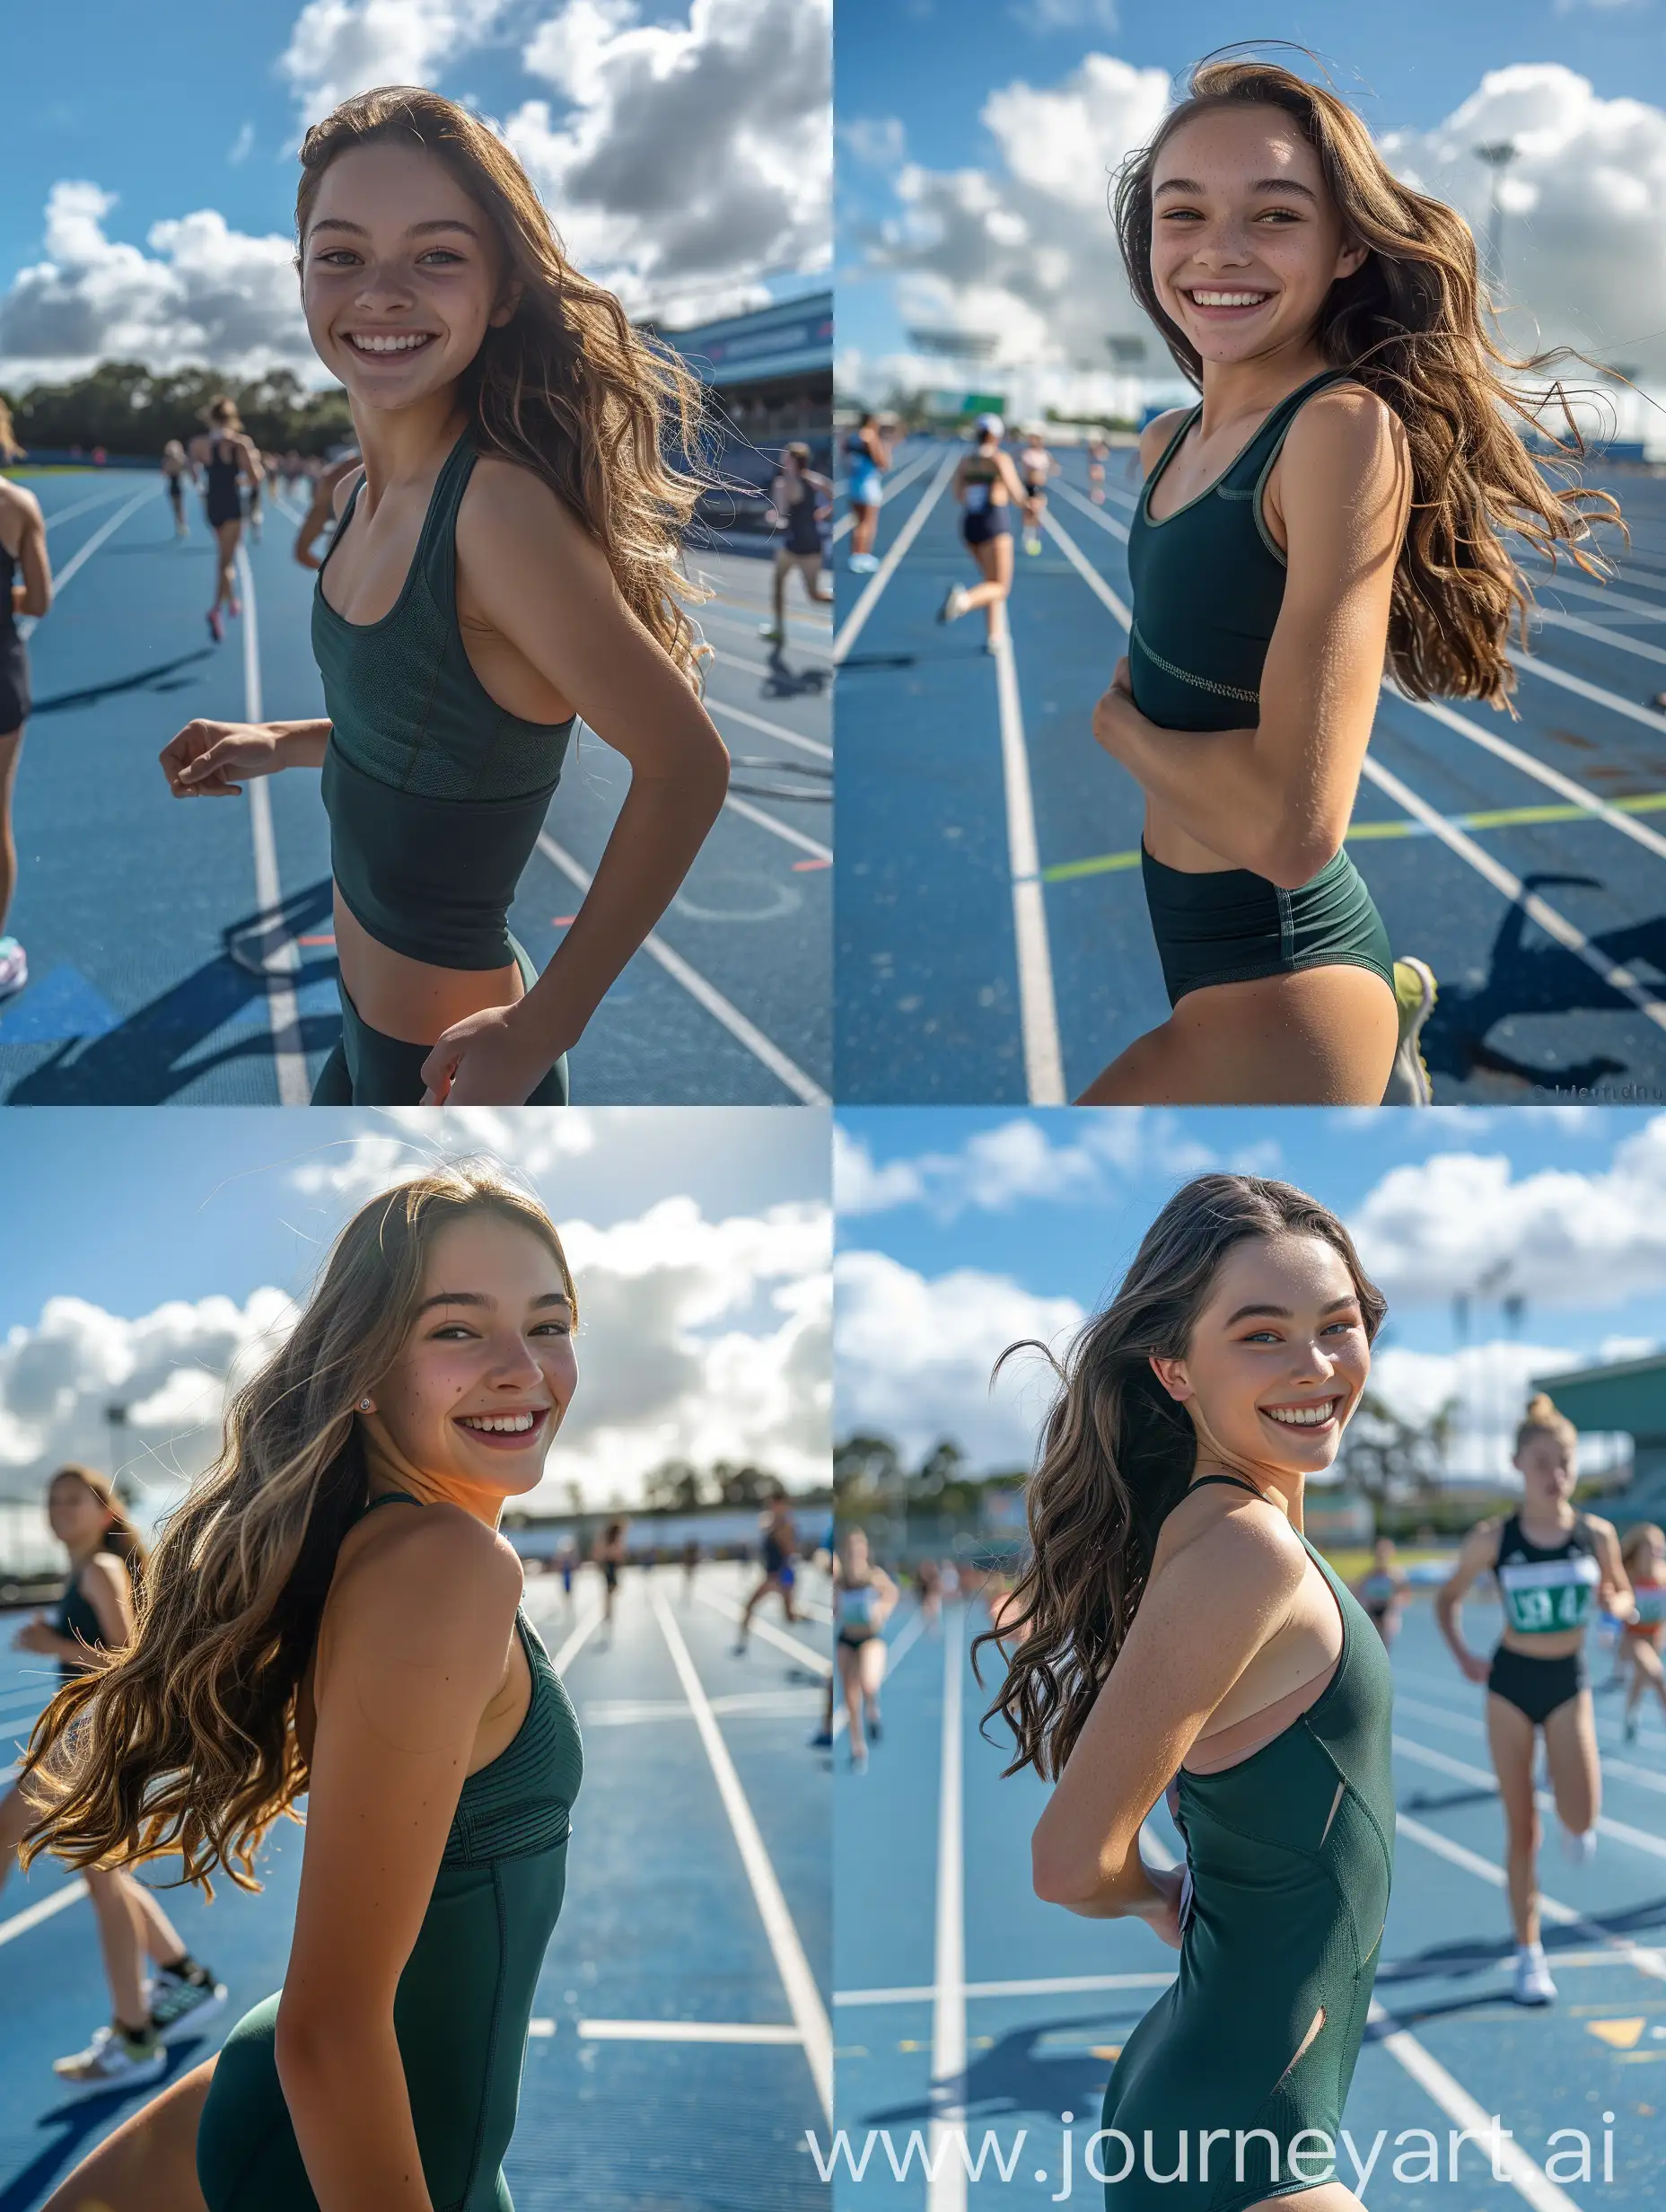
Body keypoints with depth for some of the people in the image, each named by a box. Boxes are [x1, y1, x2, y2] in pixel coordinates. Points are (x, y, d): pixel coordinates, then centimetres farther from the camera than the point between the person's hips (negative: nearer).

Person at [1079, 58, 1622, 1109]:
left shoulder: (1347, 430, -19)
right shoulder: (1169, 443, 6)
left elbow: (1292, 827, -27)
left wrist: (1107, 717, -11)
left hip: (1280, 991, -8)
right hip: (1196, 951, 8)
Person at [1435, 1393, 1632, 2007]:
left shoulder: (1597, 1534, -8)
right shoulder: (1492, 1538, -10)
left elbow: (1625, 1600, 7)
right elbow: (1447, 1597, 5)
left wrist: (1616, 1606, -15)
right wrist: (1461, 1654, -8)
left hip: (1569, 1684, 0)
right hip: (1511, 1684, 0)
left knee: (1581, 1817, -18)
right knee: (1521, 1828, 4)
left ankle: (1574, 1826, 21)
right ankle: (1528, 1953, 18)